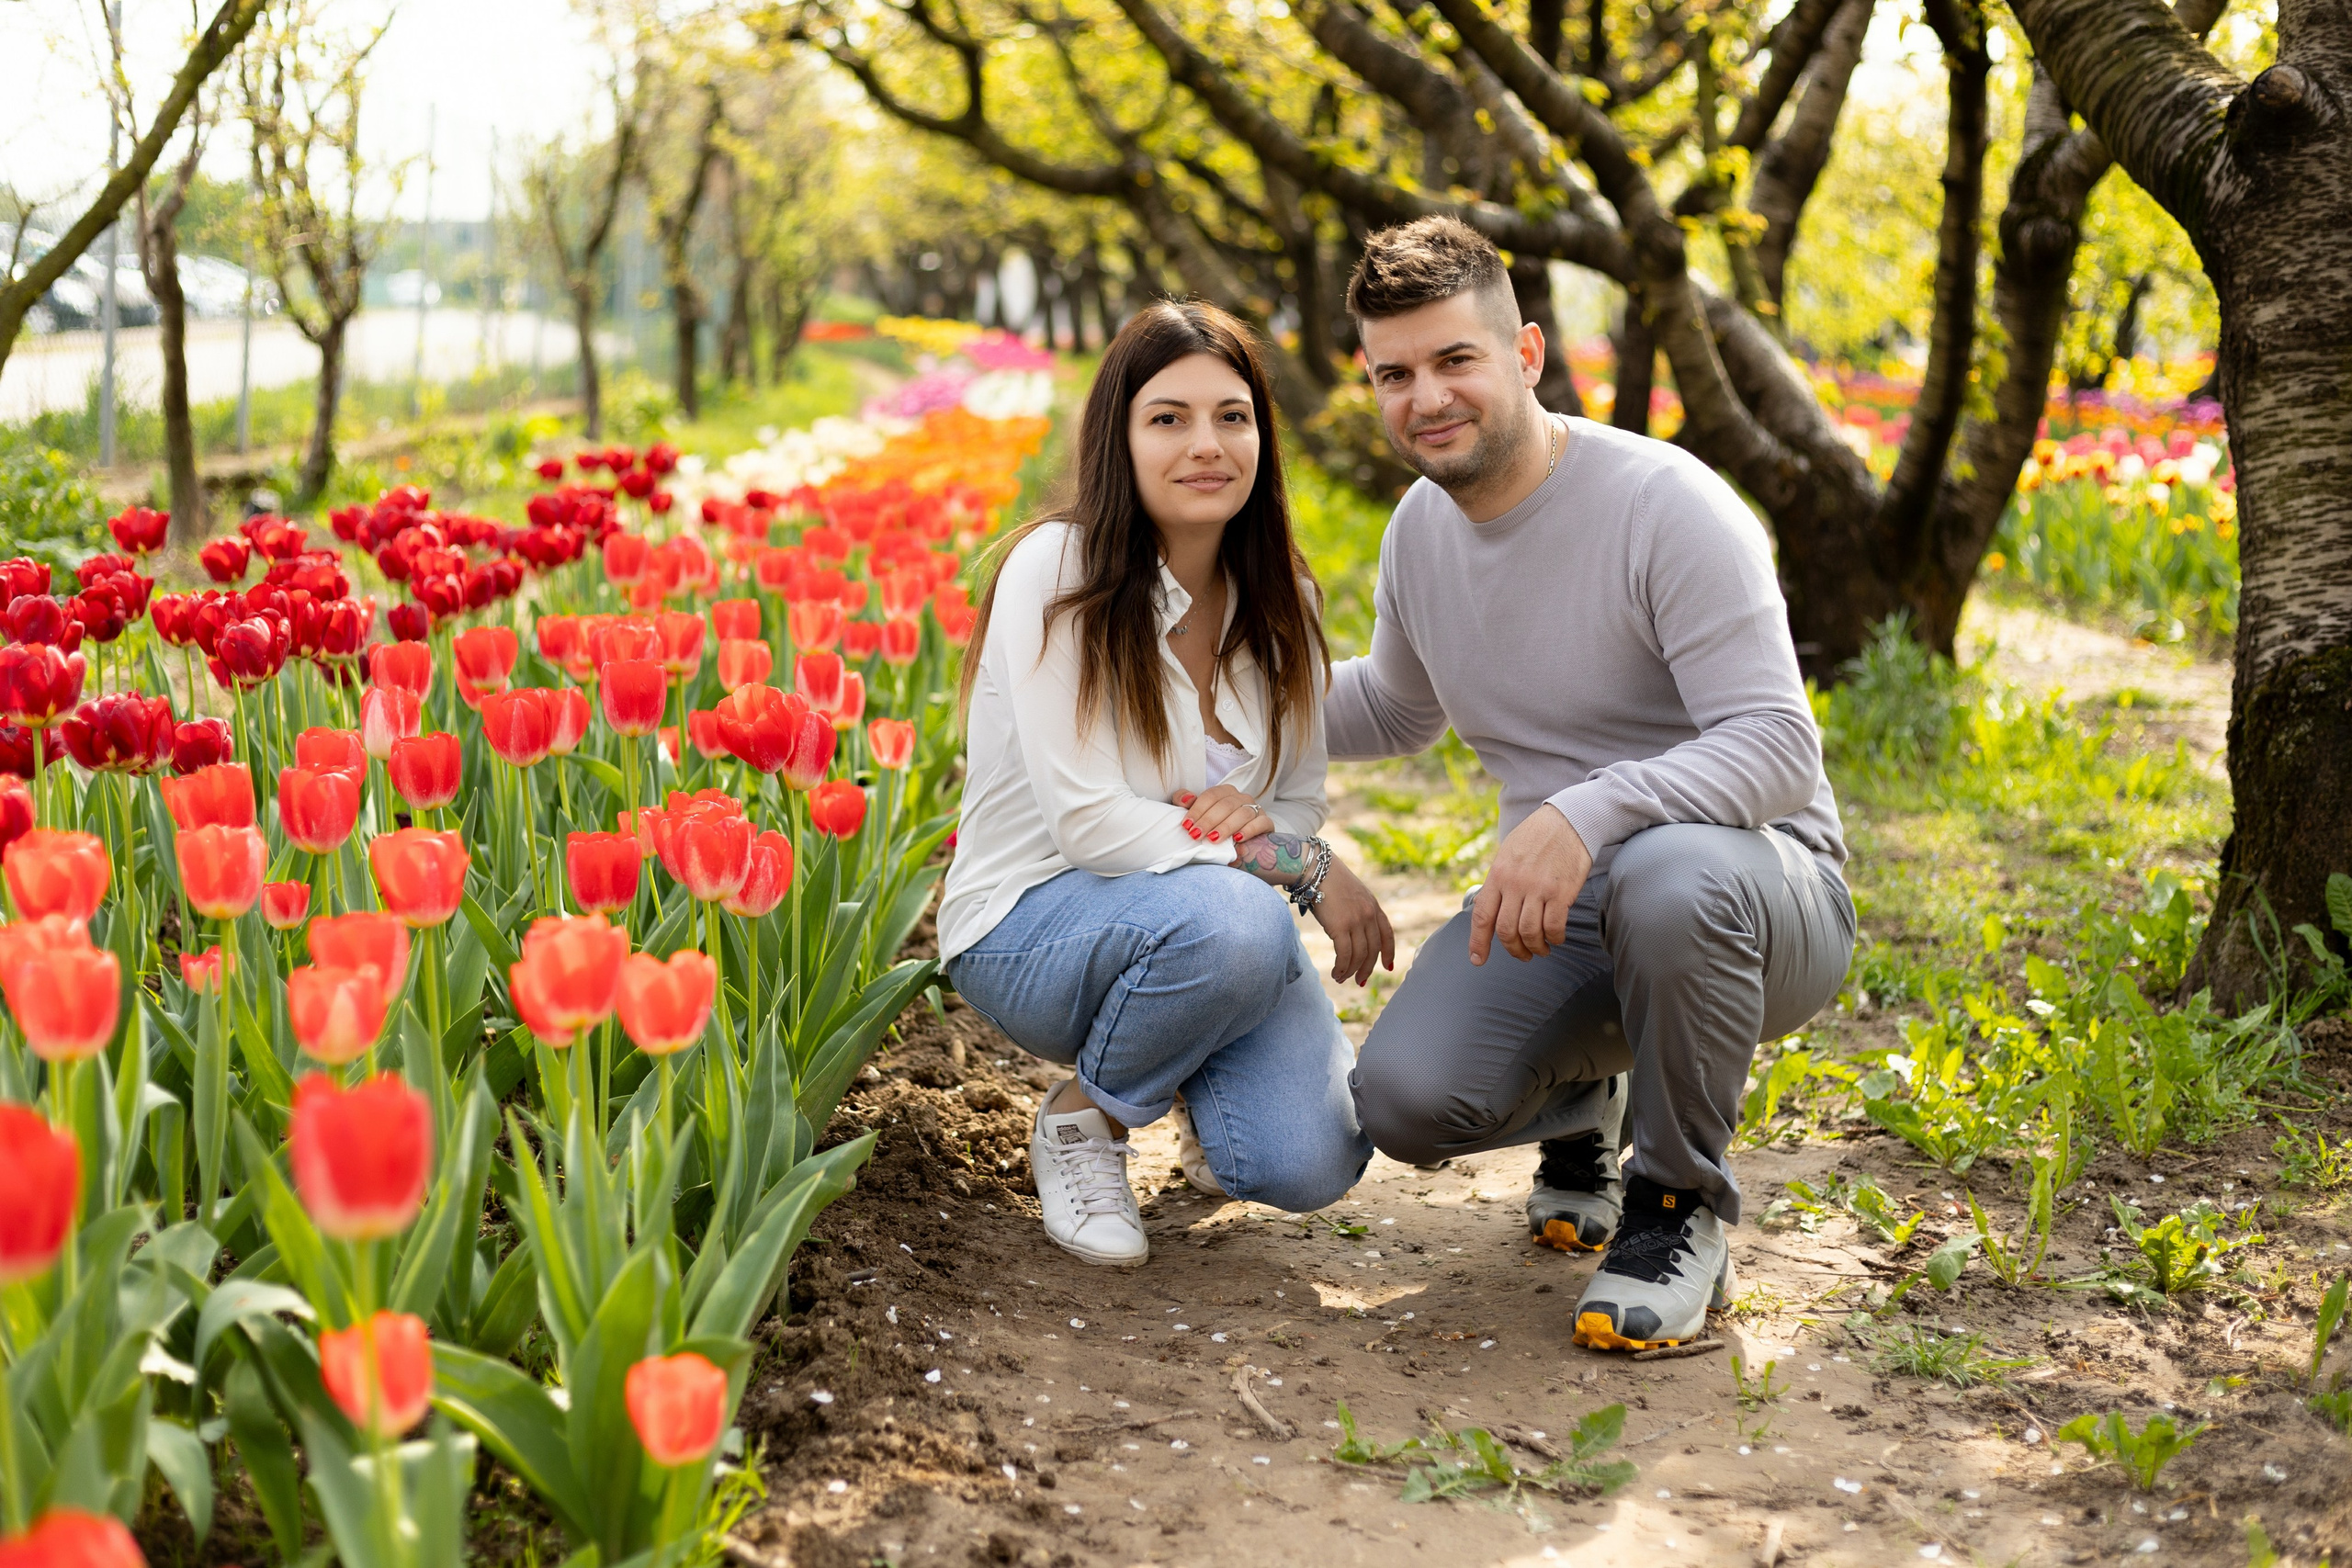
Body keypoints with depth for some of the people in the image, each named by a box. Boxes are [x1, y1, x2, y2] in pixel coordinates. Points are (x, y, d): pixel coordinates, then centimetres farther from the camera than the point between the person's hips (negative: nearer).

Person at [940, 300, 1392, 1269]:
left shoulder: (1279, 598, 0)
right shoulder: (1055, 572, -18)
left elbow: (1299, 805, 5)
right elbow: (1091, 824, -22)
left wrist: (1254, 822, -20)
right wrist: (1300, 865, -23)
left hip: (1221, 920, 5)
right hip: (1030, 928, -4)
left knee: (1309, 1164, -21)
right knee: (1233, 920, -37)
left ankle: (1201, 1085, 17)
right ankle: (1081, 1114, -6)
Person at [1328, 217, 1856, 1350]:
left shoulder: (1665, 505, -19)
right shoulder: (1422, 525, 4)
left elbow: (1777, 746, -26)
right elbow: (1398, 710, 24)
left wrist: (1585, 813, -42)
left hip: (1759, 887, -5)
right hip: (1563, 906, 5)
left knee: (1664, 875, -42)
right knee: (1405, 1101, -22)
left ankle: (1682, 1210, -14)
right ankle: (1582, 1102, 17)